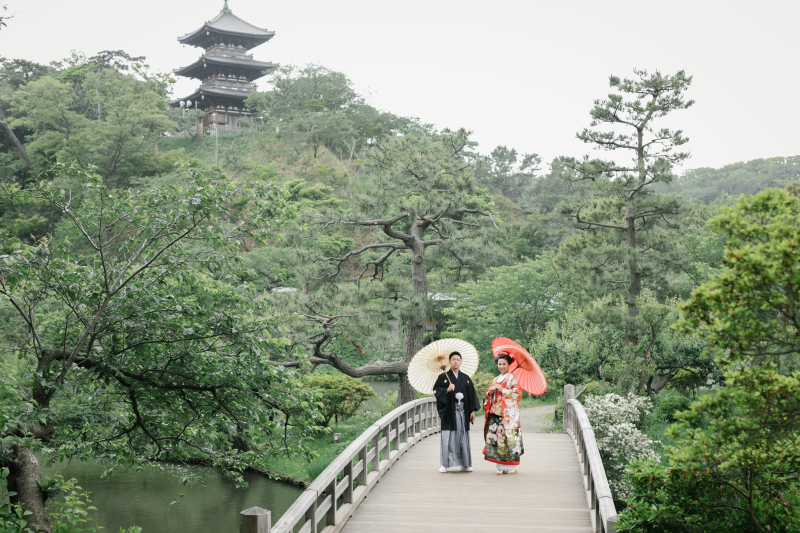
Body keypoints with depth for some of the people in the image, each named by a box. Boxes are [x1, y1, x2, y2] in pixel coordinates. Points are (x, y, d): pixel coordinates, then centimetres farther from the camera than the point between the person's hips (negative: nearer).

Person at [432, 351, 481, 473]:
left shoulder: (466, 378, 13)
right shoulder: (443, 377, 4)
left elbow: (472, 395, 12)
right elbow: (436, 390, -3)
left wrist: (473, 410, 5)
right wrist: (447, 390, -17)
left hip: (463, 411, 3)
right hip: (449, 412, -3)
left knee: (463, 436, 4)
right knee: (448, 437, -4)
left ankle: (465, 464, 12)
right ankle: (444, 464, 0)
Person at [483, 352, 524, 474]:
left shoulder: (511, 378, 1)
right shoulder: (496, 379, 20)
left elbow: (516, 394, -8)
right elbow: (488, 394, 22)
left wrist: (502, 389, -12)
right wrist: (491, 391, 0)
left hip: (508, 413, -6)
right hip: (495, 412, 6)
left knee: (508, 436, -10)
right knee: (494, 436, -3)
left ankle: (511, 467, -4)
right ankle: (500, 467, 2)